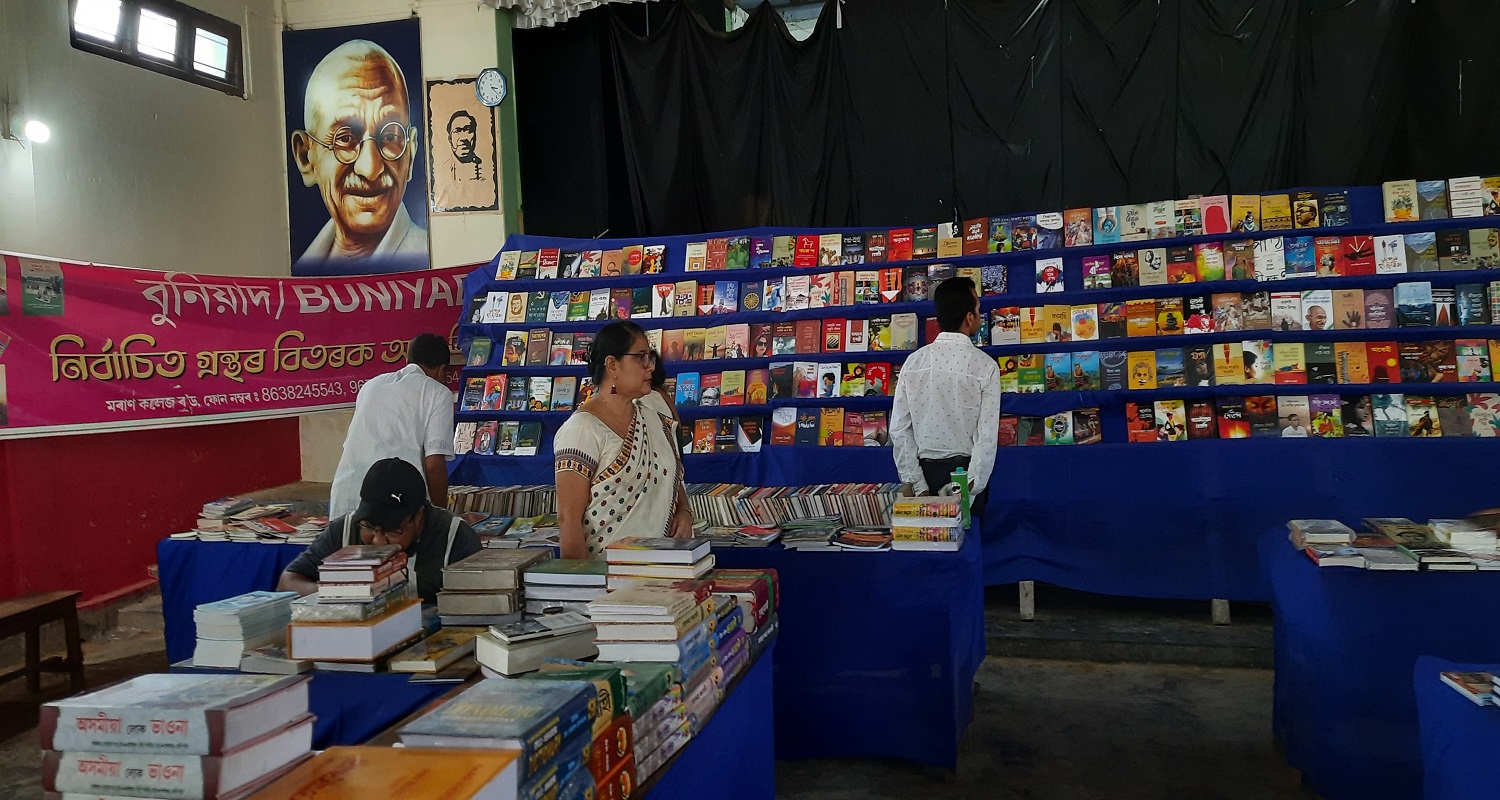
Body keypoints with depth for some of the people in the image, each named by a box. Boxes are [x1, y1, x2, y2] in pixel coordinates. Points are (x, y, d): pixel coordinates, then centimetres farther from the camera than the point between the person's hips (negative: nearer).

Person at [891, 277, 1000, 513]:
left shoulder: (914, 362, -2)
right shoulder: (985, 365, -9)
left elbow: (899, 429, -4)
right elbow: (988, 436, -14)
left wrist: (917, 485, -3)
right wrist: (970, 488, -11)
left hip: (926, 471, 3)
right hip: (966, 470, -3)